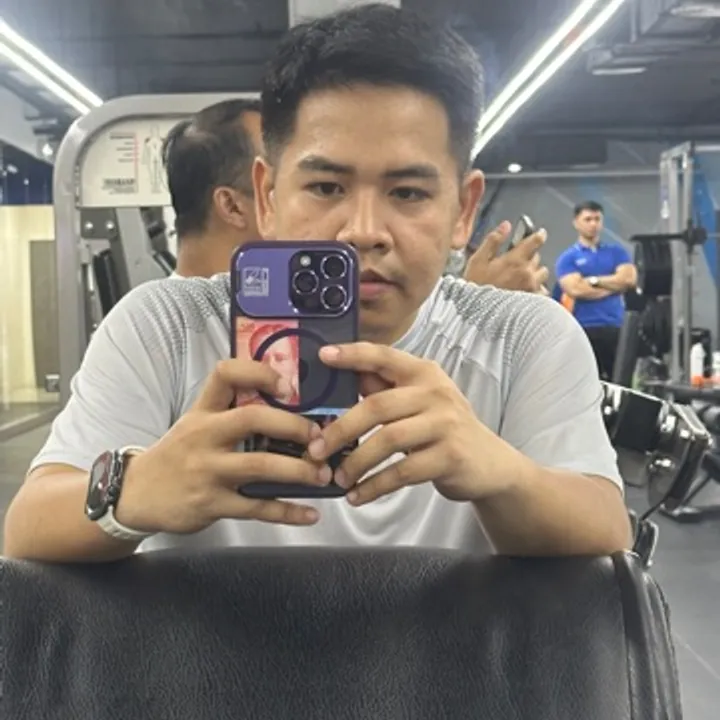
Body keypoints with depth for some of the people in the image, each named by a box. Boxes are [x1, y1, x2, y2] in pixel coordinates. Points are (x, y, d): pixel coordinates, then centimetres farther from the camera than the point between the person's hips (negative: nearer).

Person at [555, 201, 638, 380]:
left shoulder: (617, 251, 12)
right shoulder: (567, 258, 3)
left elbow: (629, 279, -3)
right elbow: (575, 290, -12)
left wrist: (594, 280, -5)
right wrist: (614, 285, -3)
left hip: (615, 327, 3)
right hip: (584, 329, -3)